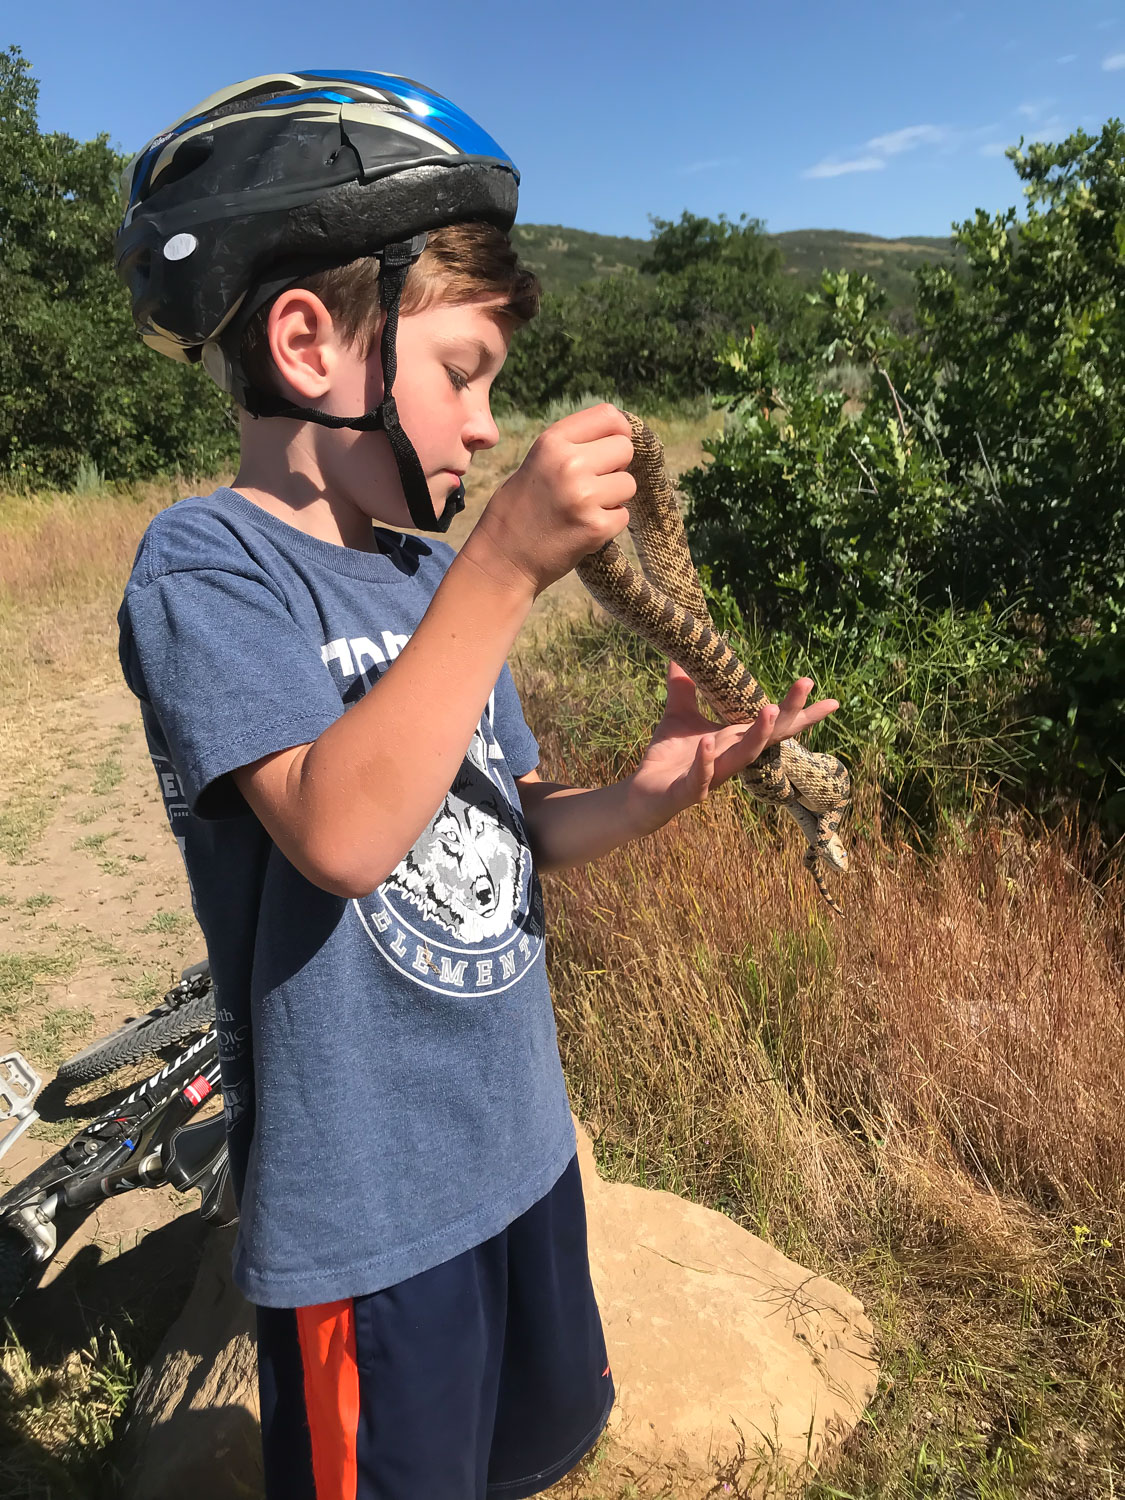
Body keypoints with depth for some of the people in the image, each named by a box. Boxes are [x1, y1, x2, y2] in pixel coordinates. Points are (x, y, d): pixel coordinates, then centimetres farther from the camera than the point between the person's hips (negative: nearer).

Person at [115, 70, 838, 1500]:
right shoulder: (209, 562, -17)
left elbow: (506, 828, 7)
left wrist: (647, 793, -11)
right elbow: (343, 832, -31)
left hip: (520, 1146, 7)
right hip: (365, 1209, -7)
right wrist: (504, 566, -32)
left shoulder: (436, 573, 4)